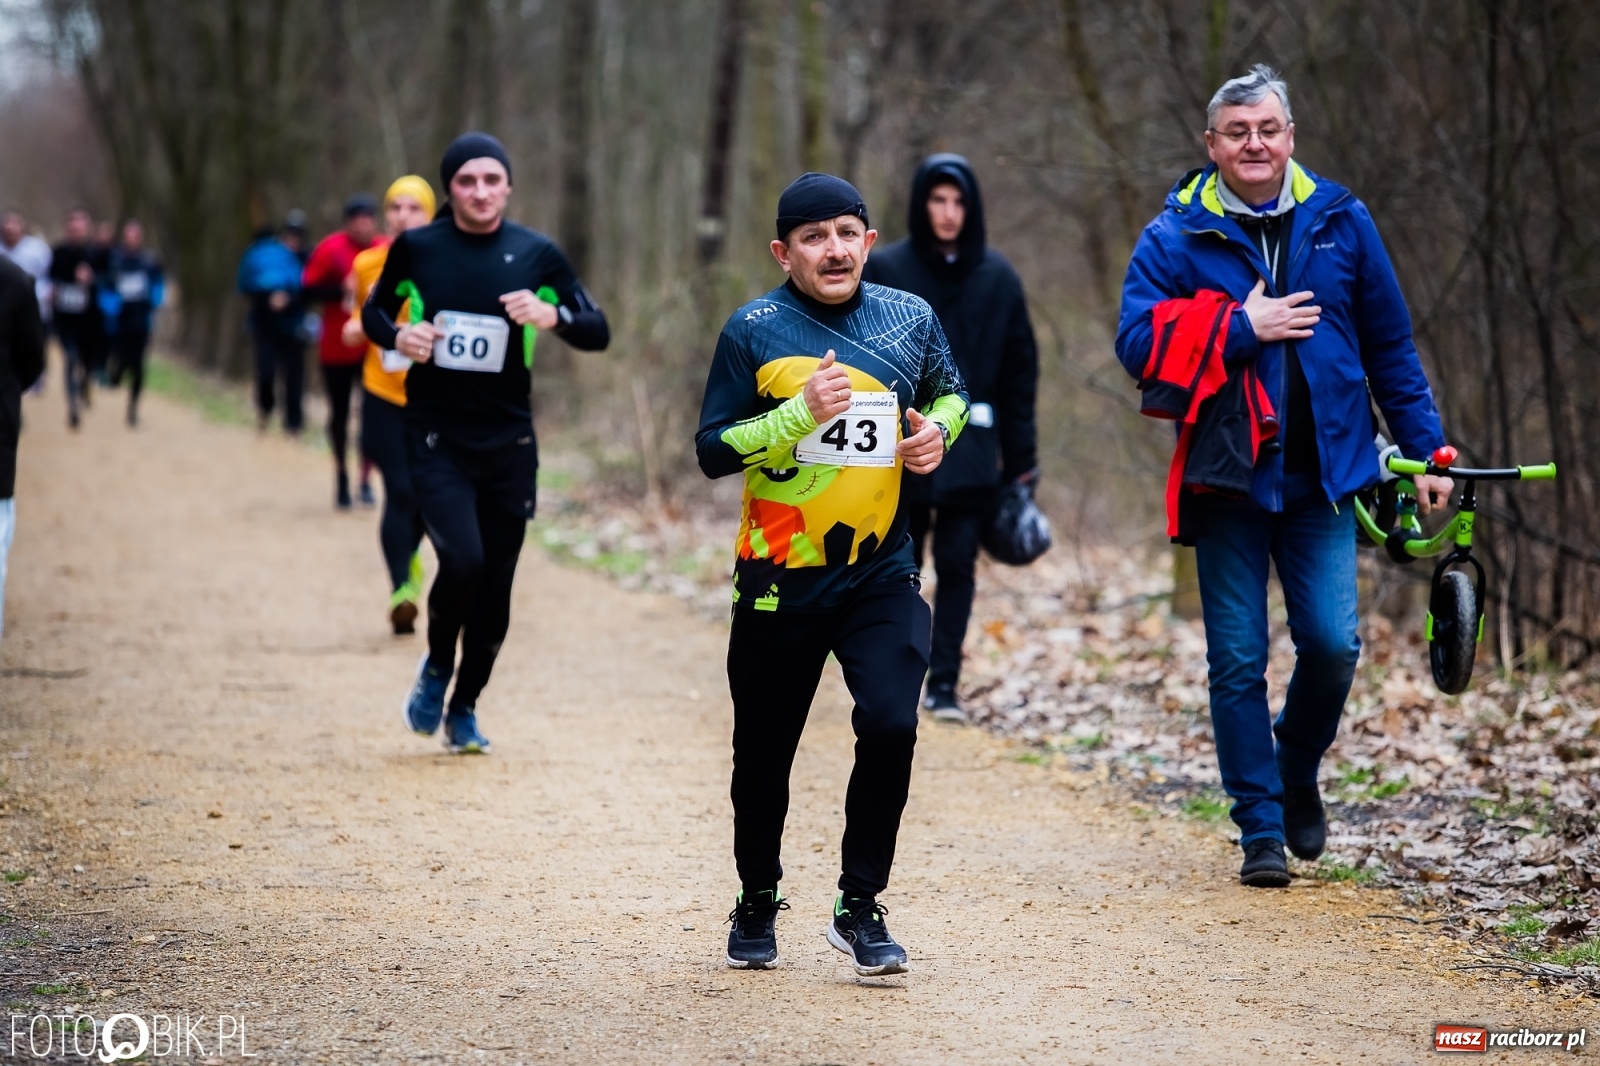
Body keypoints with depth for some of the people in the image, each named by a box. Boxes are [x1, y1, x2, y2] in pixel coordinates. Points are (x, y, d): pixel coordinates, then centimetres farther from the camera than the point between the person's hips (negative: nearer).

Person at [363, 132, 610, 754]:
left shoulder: (536, 254, 0)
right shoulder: (415, 248, -1)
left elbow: (597, 332, 1)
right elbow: (373, 311, 14)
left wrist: (552, 316, -20)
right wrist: (398, 337, -9)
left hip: (509, 444, 2)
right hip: (436, 439, -2)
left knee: (494, 588, 5)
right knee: (462, 561, -22)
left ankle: (463, 709, 26)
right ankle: (437, 667, 8)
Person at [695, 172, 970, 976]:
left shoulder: (910, 319, 3)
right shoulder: (754, 330, -6)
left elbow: (950, 395, 21)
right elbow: (712, 450, -8)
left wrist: (936, 431, -1)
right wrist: (802, 413, -20)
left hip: (881, 576, 1)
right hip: (778, 580, -1)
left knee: (890, 727, -16)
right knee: (764, 752, 9)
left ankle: (860, 909, 0)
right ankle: (757, 904, 33)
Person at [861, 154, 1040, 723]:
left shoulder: (996, 277, 4)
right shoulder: (884, 270, -1)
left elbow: (1020, 370, 6)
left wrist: (1021, 457, 3)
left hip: (970, 451, 1)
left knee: (957, 565, -2)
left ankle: (944, 683, 3)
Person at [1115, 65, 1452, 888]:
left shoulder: (1341, 224, 5)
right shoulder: (1175, 238, 0)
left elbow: (1390, 348, 10)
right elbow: (1137, 344, -9)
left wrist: (1426, 450, 6)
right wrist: (1243, 329, -14)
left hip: (1321, 474, 1)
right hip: (1227, 476, -1)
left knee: (1332, 642, -9)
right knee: (1239, 660, 1)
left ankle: (1298, 777, 20)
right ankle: (1262, 829, 11)